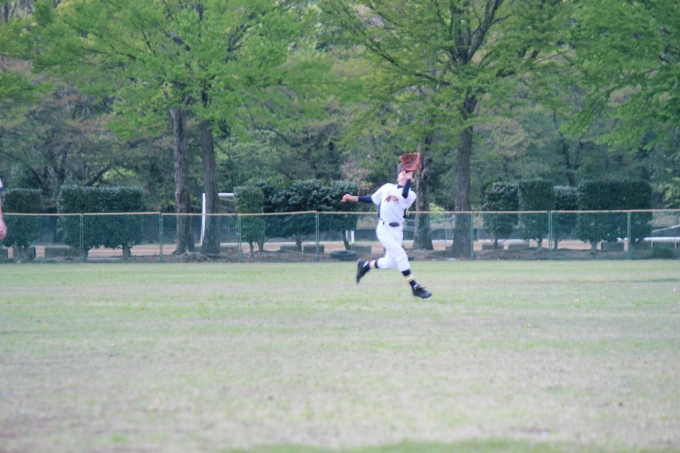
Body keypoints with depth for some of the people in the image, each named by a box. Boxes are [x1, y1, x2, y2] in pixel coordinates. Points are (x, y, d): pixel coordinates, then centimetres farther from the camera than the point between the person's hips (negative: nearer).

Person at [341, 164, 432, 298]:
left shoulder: (411, 195, 2)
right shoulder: (387, 188, 7)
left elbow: (404, 195, -22)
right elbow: (372, 198, 16)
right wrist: (352, 198, 14)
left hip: (397, 230, 3)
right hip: (384, 229, -2)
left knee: (389, 263, 5)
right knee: (400, 254, -18)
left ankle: (365, 265, 34)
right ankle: (415, 287, -18)